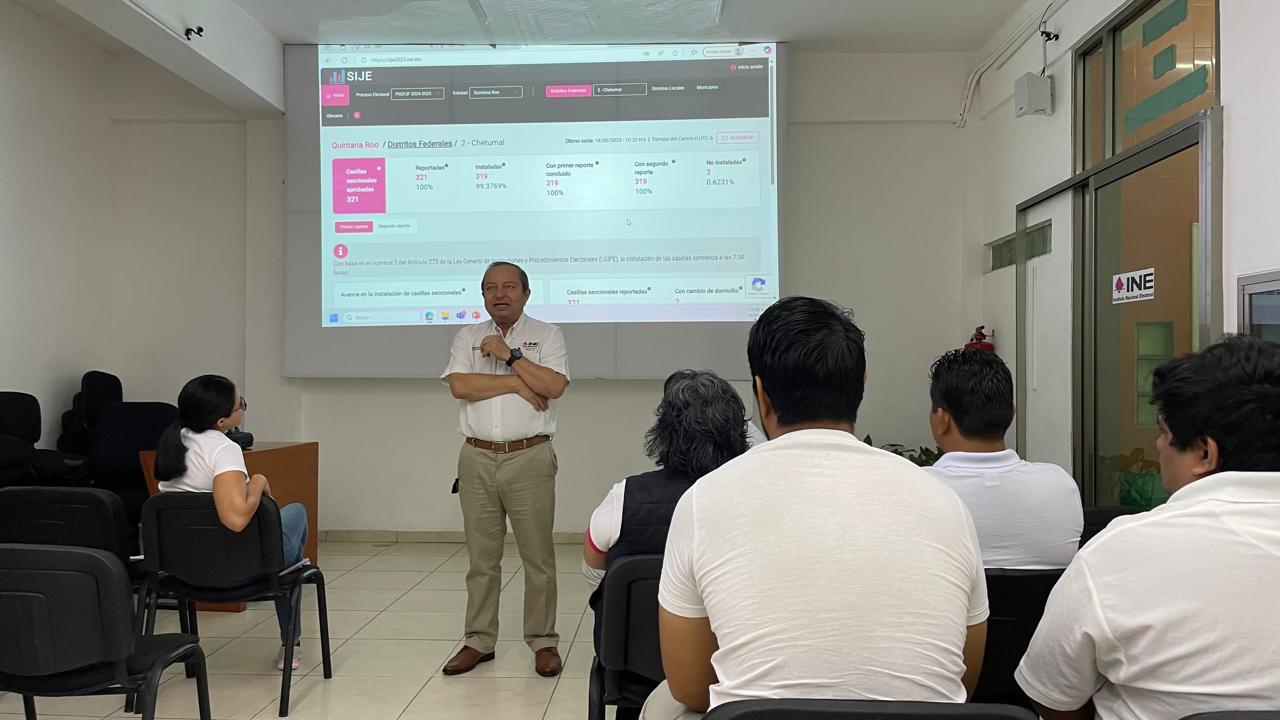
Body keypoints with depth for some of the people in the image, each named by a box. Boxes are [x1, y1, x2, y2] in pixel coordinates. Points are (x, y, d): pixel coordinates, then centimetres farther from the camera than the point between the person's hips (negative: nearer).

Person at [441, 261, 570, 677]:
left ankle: (543, 643, 13)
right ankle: (479, 641, 20)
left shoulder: (547, 335, 5)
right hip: (477, 459, 3)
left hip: (529, 459, -2)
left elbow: (554, 386, -11)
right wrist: (516, 383, -10)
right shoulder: (467, 337, 11)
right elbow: (459, 385, -6)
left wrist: (509, 355, -11)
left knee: (538, 557, 2)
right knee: (481, 557, 9)